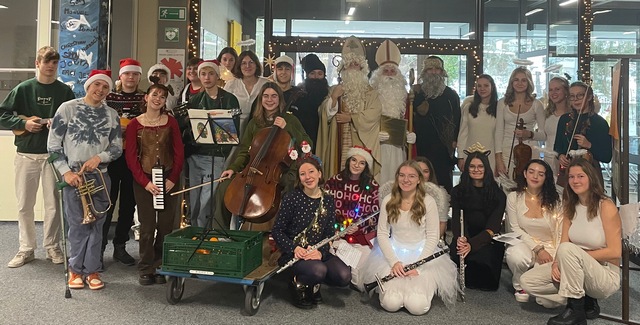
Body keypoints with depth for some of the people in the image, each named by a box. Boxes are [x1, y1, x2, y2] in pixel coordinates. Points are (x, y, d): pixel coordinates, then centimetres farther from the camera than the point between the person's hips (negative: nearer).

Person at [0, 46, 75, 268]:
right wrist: (23, 123, -12)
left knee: (53, 204, 4)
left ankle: (52, 247, 18)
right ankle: (26, 249, 19)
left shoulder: (65, 91, 4)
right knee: (24, 205, 7)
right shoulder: (23, 89, 3)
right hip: (26, 154, 1)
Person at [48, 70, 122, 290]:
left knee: (96, 224, 5)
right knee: (77, 224, 3)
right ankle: (75, 269, 18)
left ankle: (92, 270, 15)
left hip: (100, 177, 2)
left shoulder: (111, 115, 7)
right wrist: (66, 172, -10)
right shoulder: (67, 108, -1)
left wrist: (98, 158, -13)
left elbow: (117, 148, 5)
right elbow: (53, 146, -2)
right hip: (73, 176, -2)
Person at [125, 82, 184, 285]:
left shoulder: (171, 122, 6)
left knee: (166, 226, 3)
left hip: (168, 179, 1)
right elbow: (131, 157, -1)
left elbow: (179, 153, 4)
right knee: (147, 226, 0)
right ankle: (146, 270, 13)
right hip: (144, 180, -1)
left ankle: (161, 268, 16)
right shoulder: (134, 125, 2)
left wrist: (173, 178, -7)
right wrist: (145, 182, -10)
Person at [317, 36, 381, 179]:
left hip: (360, 144, -1)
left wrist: (351, 118, -8)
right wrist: (334, 97, -10)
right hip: (339, 143, 1)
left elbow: (373, 115, -5)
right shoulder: (335, 90, 14)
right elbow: (326, 114, 3)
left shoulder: (371, 92, 10)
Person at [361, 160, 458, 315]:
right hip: (394, 253, 1)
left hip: (423, 254, -1)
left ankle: (429, 287, 16)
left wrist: (417, 265, -17)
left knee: (417, 307, -19)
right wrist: (394, 262, -15)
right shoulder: (388, 201, -2)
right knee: (391, 304, -18)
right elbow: (382, 234, -2)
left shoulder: (428, 202, -8)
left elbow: (432, 237, -7)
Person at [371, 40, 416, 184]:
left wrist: (411, 135, 0)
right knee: (380, 179, -7)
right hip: (377, 150, -3)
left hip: (398, 150, 4)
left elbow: (409, 122, 18)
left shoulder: (403, 97, 15)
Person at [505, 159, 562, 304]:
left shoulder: (554, 200, -6)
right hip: (525, 243, 1)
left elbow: (561, 234, -8)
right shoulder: (514, 197, -3)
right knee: (516, 255, -38)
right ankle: (519, 286, -2)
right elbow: (515, 229, -4)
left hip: (549, 247, -1)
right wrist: (537, 249, -16)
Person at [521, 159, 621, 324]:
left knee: (568, 249, -35)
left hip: (606, 275, -6)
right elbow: (563, 242, 0)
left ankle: (576, 311, -20)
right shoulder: (570, 207, 5)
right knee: (527, 281, -9)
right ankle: (584, 301, 1)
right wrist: (556, 263, -19)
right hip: (578, 271, 6)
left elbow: (615, 252, -17)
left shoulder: (606, 206, -14)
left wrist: (579, 255, -17)